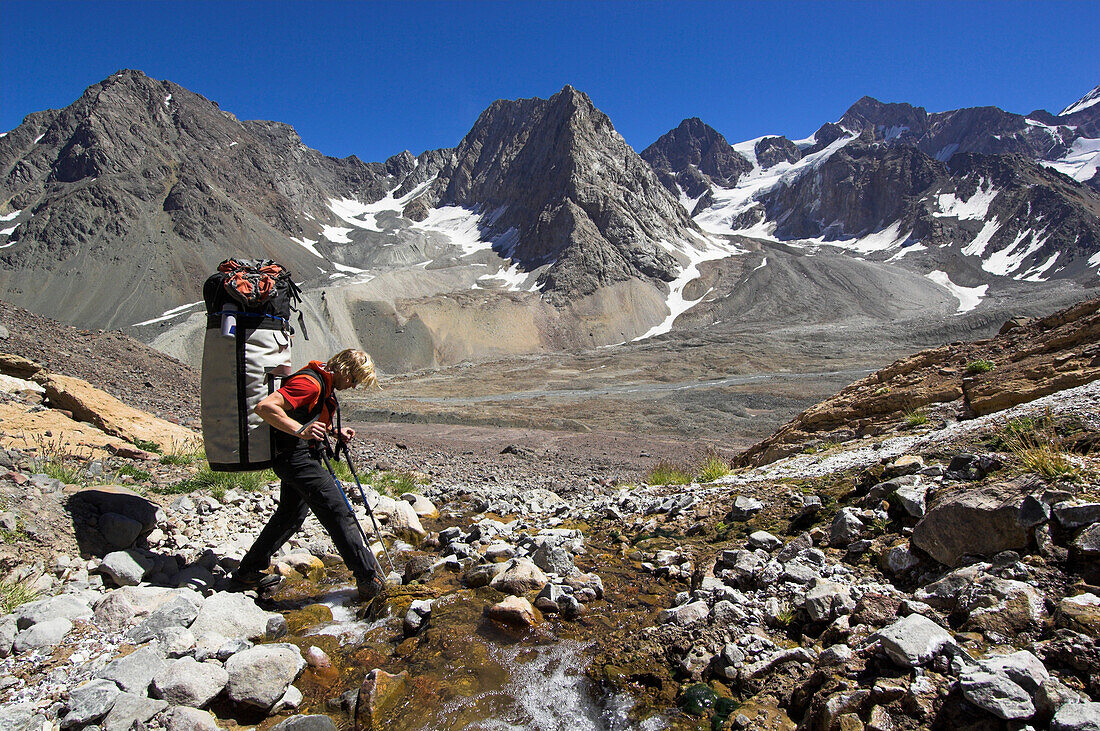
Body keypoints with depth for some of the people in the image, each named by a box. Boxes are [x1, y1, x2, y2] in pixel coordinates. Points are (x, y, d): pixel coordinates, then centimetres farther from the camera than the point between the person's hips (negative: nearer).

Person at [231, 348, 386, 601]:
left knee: (292, 514, 22)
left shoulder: (325, 384, 13)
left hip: (301, 457, 11)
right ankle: (368, 579, -3)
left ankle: (248, 571, 35)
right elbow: (265, 407, -29)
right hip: (295, 456, -11)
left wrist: (334, 432, 11)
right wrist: (300, 430, -39)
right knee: (338, 512, -9)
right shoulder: (310, 382, -20)